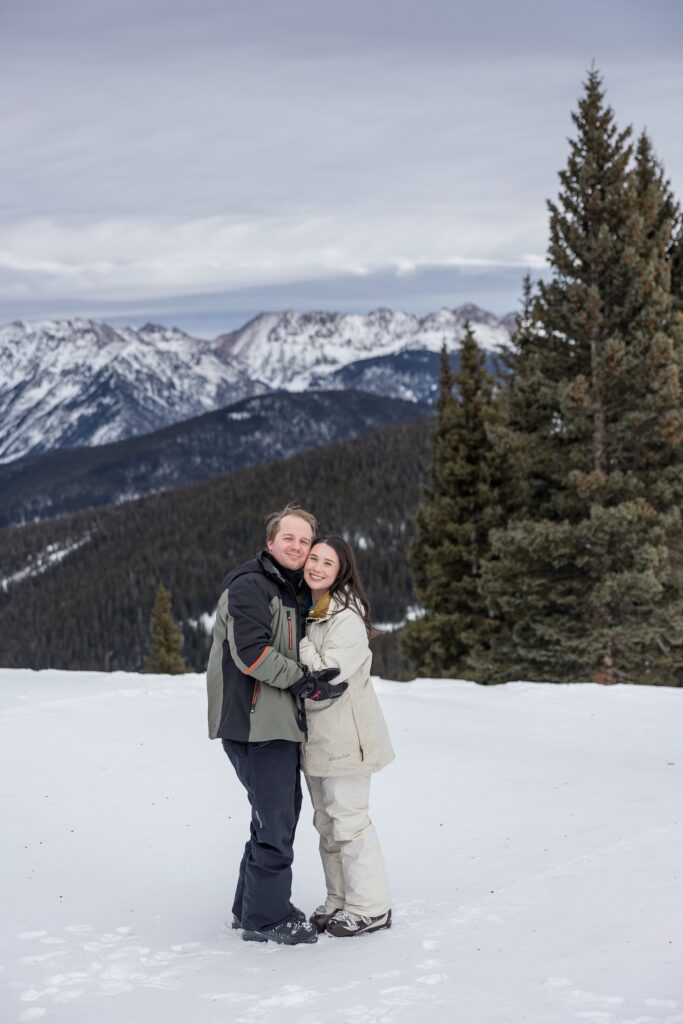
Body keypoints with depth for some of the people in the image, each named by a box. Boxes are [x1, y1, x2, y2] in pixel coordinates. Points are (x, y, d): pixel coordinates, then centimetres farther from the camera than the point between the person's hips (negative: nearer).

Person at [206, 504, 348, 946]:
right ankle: (264, 918, 4)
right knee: (275, 820, -6)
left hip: (278, 723, 10)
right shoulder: (250, 586, -11)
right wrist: (305, 681, -20)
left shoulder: (289, 592, 20)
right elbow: (251, 652, -21)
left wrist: (309, 681, 9)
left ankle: (252, 905, 29)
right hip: (255, 722, -10)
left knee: (280, 812, 17)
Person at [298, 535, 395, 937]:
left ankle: (370, 907, 7)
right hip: (315, 737, 9)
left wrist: (298, 641, -18)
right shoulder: (303, 610, 9)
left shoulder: (347, 619, -18)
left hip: (344, 735, -9)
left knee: (349, 819, -4)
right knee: (327, 822, 16)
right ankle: (340, 901, 27)